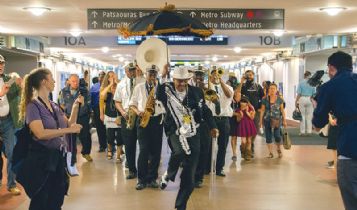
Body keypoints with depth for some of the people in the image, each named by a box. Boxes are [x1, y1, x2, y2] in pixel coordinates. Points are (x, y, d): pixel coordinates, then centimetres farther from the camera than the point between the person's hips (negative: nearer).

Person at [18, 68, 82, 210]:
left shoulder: (54, 106, 10)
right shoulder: (33, 105, -13)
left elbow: (69, 124, 14)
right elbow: (40, 133, -27)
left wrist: (76, 105, 3)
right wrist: (68, 130, -25)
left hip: (57, 158, 8)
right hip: (41, 159, -7)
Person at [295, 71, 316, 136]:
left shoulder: (301, 83, -1)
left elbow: (299, 94, -5)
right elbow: (314, 94, 3)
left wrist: (296, 101, 0)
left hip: (302, 99, -1)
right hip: (310, 100, 2)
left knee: (302, 116, 2)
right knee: (309, 116, 6)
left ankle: (302, 131, 2)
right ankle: (309, 131, 7)